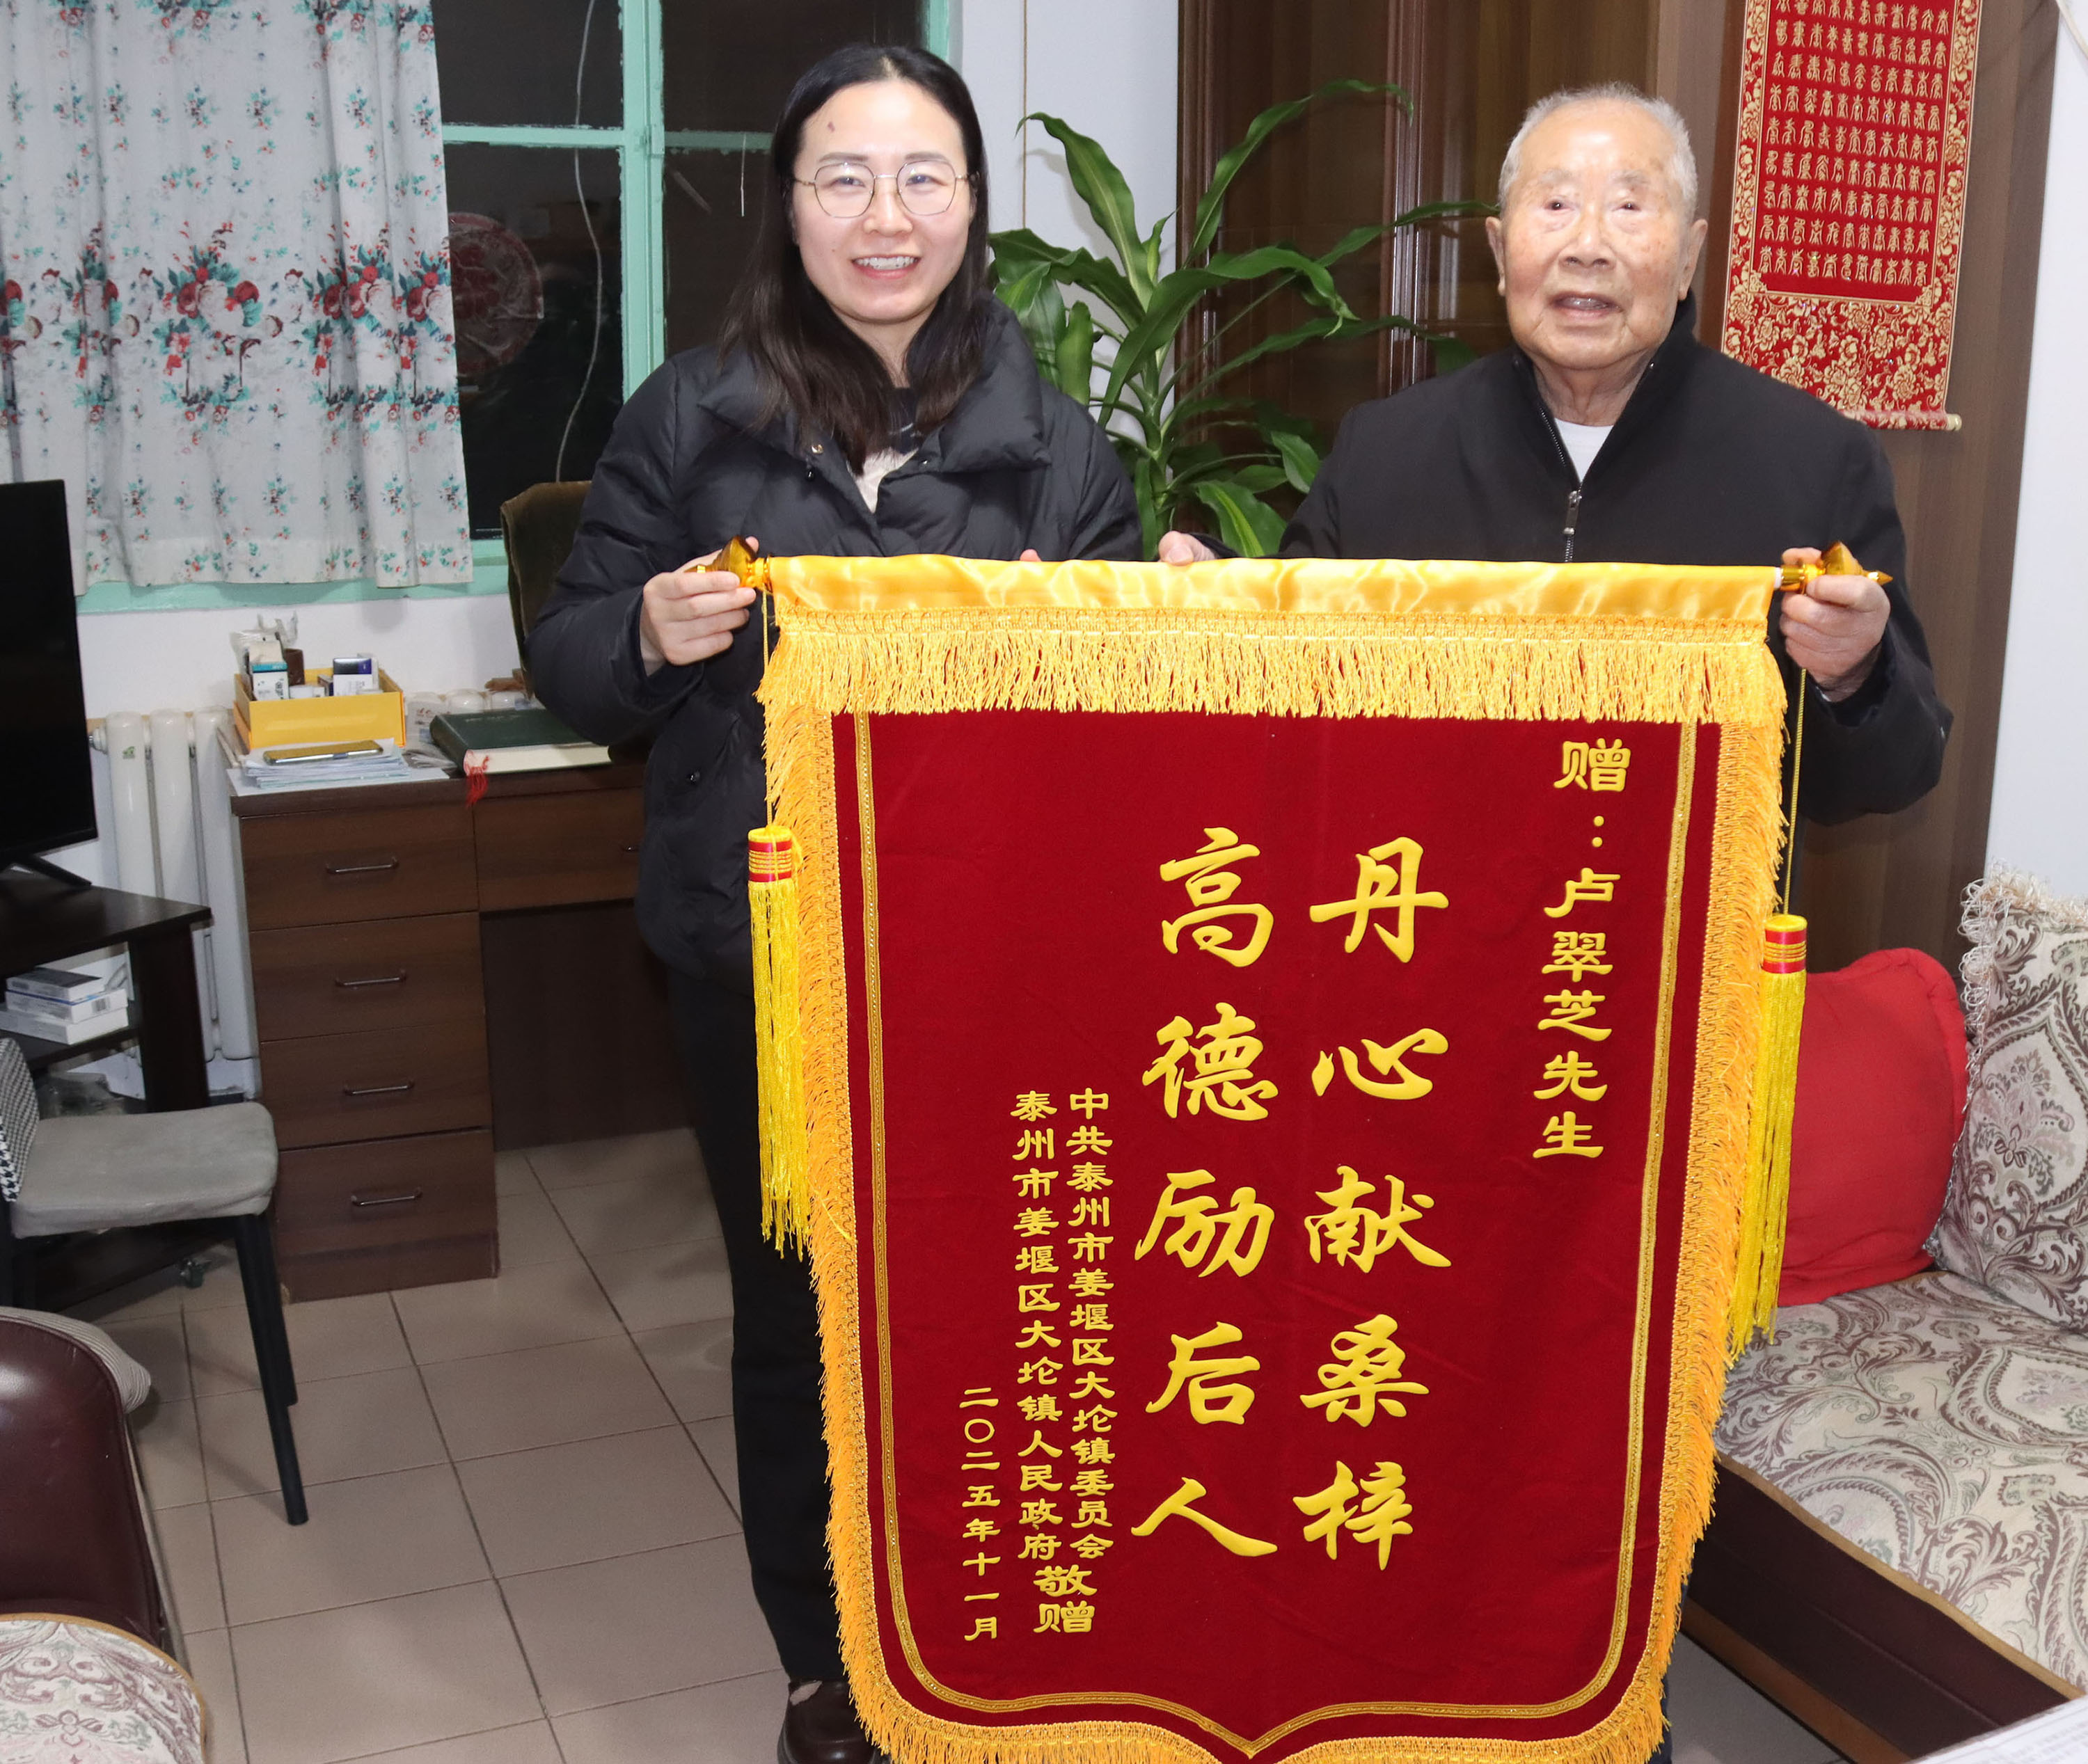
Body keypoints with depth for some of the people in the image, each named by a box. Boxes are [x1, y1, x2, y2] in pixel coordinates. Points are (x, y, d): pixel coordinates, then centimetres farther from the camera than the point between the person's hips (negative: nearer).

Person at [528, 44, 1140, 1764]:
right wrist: (650, 633, -16)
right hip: (759, 962, 0)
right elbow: (567, 664, 5)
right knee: (794, 1316, 13)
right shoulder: (693, 417, 1)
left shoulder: (1051, 444, 3)